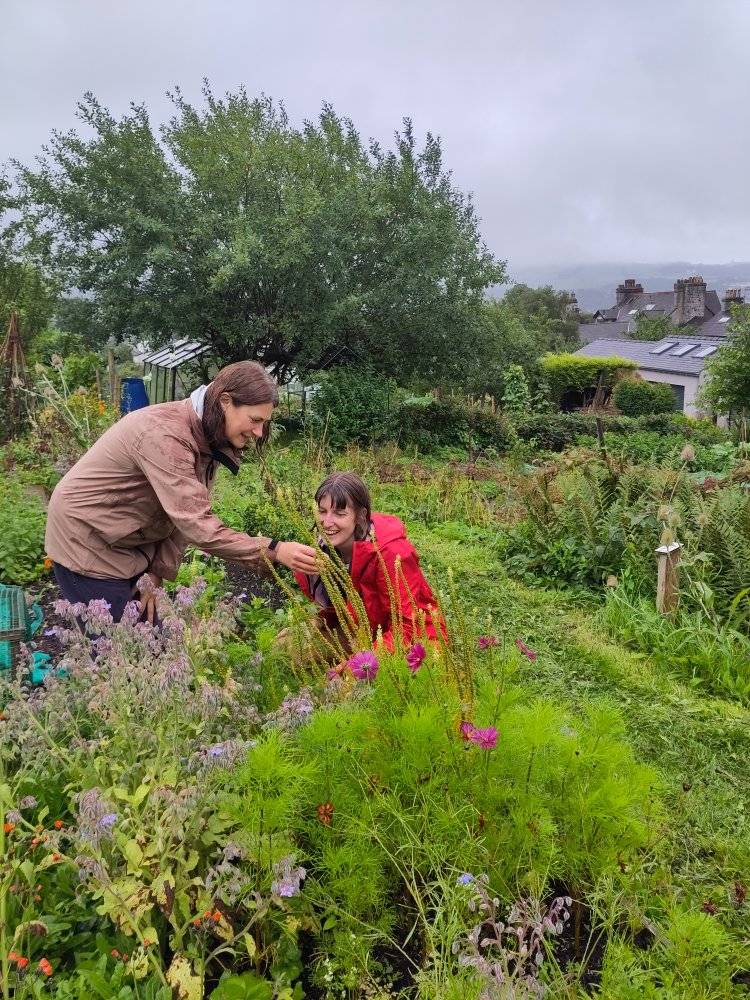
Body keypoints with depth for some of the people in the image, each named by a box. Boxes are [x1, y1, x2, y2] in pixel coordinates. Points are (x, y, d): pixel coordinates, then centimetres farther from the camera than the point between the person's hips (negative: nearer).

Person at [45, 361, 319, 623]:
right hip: (87, 541, -8)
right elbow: (196, 526, -36)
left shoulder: (208, 438, -3)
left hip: (129, 543, 8)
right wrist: (273, 550, -38)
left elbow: (185, 514, -2)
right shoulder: (165, 434, -31)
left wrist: (156, 575, -8)